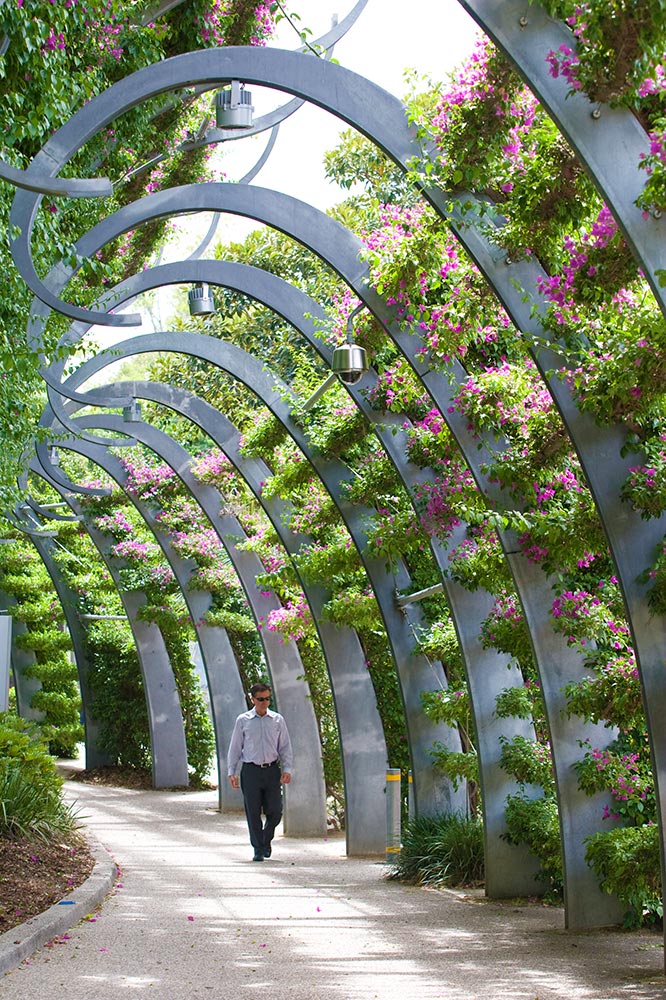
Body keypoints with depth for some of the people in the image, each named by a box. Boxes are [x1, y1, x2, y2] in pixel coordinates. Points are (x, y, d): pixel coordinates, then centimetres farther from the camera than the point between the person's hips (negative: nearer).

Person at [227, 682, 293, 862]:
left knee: (275, 811, -1)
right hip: (250, 771, -1)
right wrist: (232, 772, 2)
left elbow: (285, 746, 10)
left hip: (272, 770, 1)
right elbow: (235, 747, 7)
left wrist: (287, 769, 0)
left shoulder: (277, 720, 7)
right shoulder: (243, 721, 3)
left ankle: (267, 839, 25)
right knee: (253, 812, 0)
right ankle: (258, 848, 10)